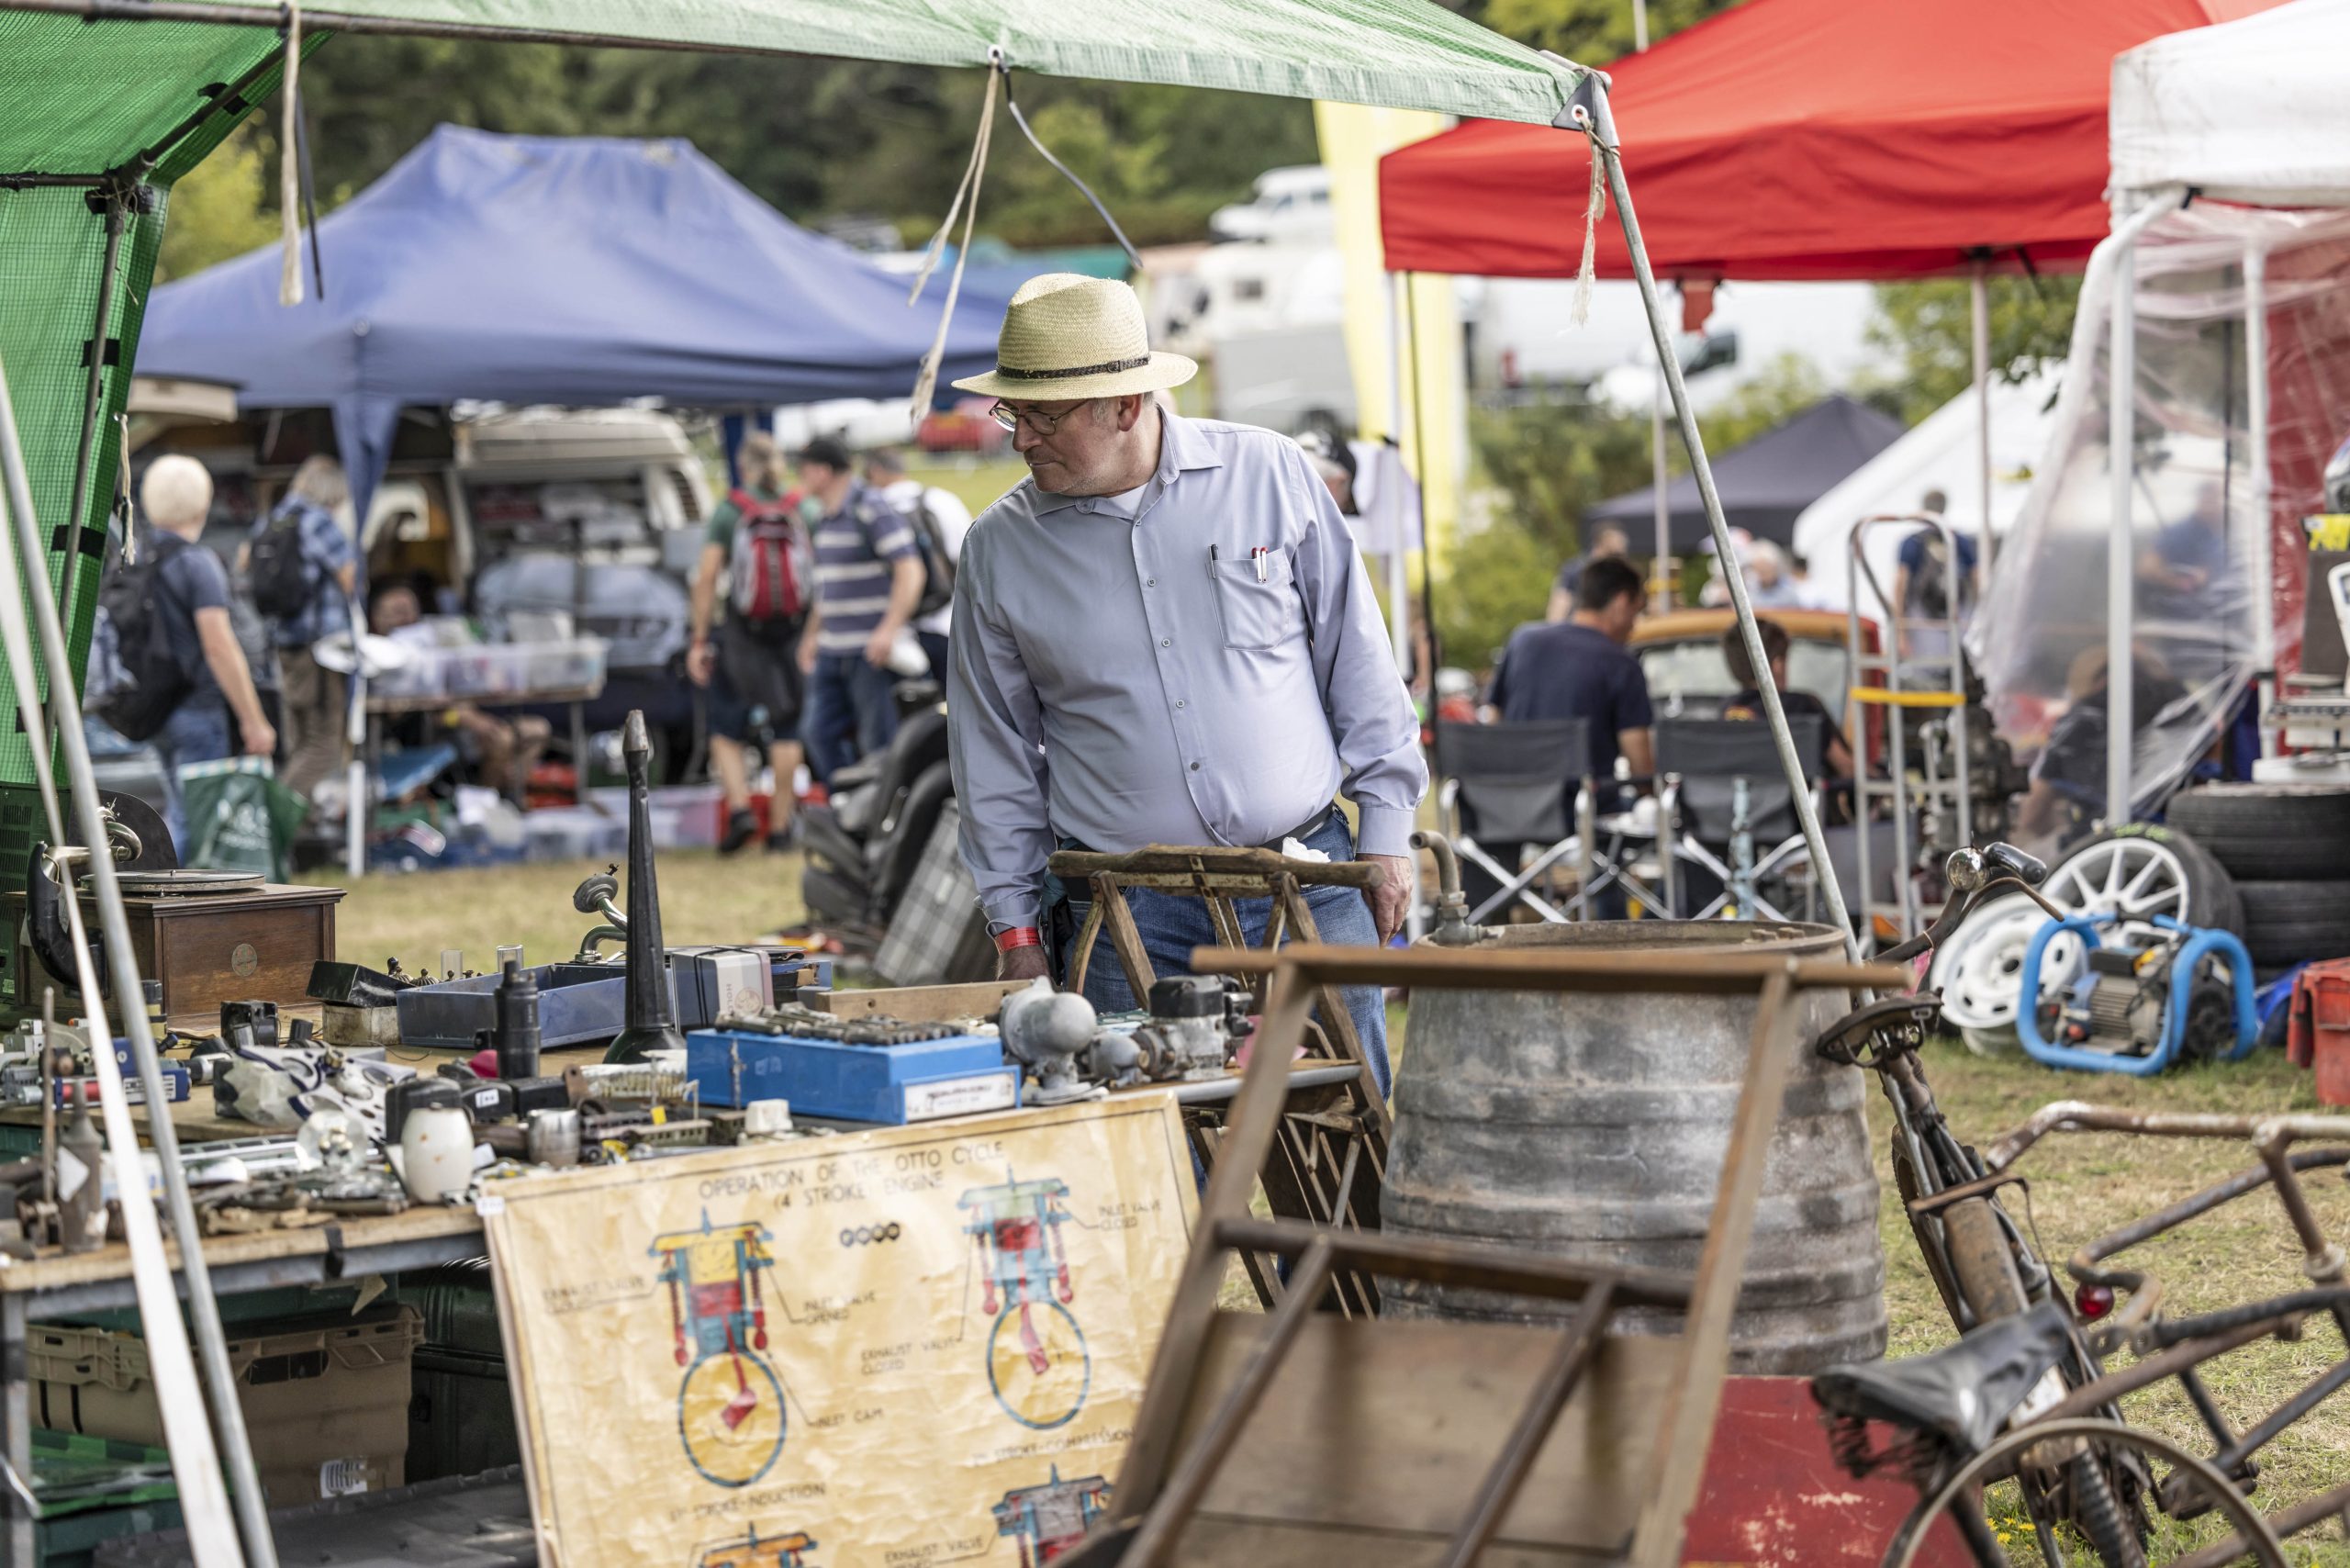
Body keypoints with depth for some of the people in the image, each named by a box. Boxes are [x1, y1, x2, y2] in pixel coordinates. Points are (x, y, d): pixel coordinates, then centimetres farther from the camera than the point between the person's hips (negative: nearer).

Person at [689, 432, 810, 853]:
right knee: (786, 731, 9)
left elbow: (707, 577, -7)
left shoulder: (727, 511, -4)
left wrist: (699, 639, -3)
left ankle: (739, 808, -10)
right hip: (795, 632, 2)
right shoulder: (805, 511, 0)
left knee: (726, 731, 9)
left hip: (742, 631, -2)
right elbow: (822, 577, -4)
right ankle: (780, 825, 10)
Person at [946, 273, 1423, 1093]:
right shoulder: (999, 548, 3)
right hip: (1125, 917, 0)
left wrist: (1386, 826, 4)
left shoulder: (1268, 473, 1)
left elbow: (1356, 654, 7)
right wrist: (1017, 929, 6)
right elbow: (995, 753, 9)